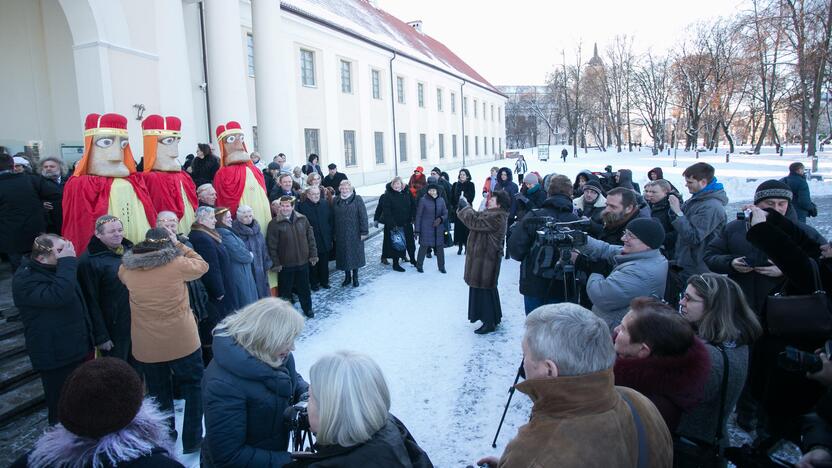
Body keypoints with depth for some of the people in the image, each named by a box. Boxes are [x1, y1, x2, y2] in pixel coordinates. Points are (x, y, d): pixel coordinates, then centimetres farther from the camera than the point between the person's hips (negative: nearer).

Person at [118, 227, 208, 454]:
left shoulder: (127, 268, -4)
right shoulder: (177, 264, -15)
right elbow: (202, 265, 4)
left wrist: (142, 249, 13)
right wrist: (178, 244, 6)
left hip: (146, 347, 3)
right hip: (182, 342, -3)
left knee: (158, 395, 19)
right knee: (194, 389, 14)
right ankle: (192, 440, 20)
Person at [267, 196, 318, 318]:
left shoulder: (302, 219, -1)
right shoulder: (274, 223, -11)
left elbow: (310, 238, 5)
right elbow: (271, 245, -10)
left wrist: (313, 254, 3)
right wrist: (275, 263, -11)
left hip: (303, 262, 3)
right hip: (285, 264, -3)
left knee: (304, 288, 17)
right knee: (285, 289, 10)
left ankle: (307, 309, 34)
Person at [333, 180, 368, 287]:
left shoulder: (357, 199, -6)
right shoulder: (336, 201, 6)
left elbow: (363, 216, -9)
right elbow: (333, 217, 10)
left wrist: (364, 231, -13)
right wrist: (334, 233, 8)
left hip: (354, 233, -3)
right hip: (341, 235, 3)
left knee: (355, 255, 6)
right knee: (343, 255, 9)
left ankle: (355, 277, 20)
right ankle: (347, 276, 24)